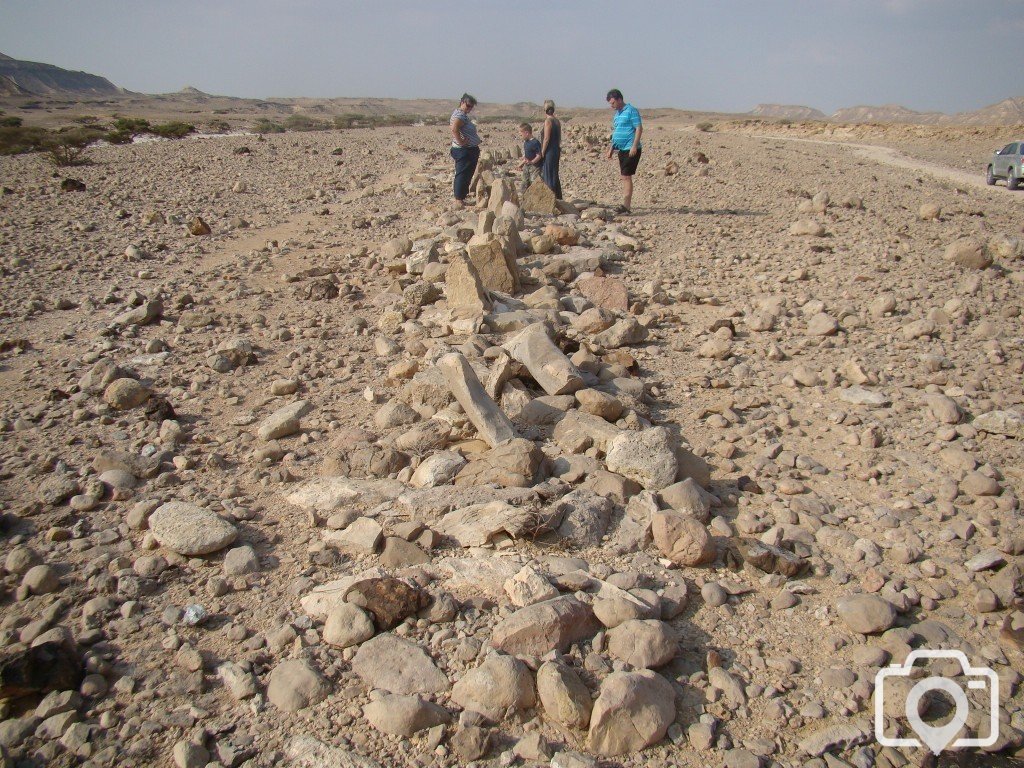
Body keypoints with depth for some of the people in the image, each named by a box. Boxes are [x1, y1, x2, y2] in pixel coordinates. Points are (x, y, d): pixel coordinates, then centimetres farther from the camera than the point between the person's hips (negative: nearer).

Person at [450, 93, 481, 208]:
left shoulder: (464, 115, 17)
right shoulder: (460, 115, -15)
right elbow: (454, 129, -33)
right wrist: (460, 142, -25)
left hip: (470, 151, 11)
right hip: (464, 151, -11)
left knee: (467, 175, 14)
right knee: (462, 175, -10)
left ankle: (461, 199, 21)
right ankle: (459, 200, -10)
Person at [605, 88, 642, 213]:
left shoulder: (631, 111, -9)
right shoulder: (617, 113, 17)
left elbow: (639, 129, -14)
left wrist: (634, 146, -21)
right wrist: (611, 149, 21)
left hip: (631, 150, -9)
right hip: (622, 149, 9)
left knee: (626, 176, -10)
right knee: (624, 176, 9)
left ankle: (626, 206, -10)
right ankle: (625, 204, 12)